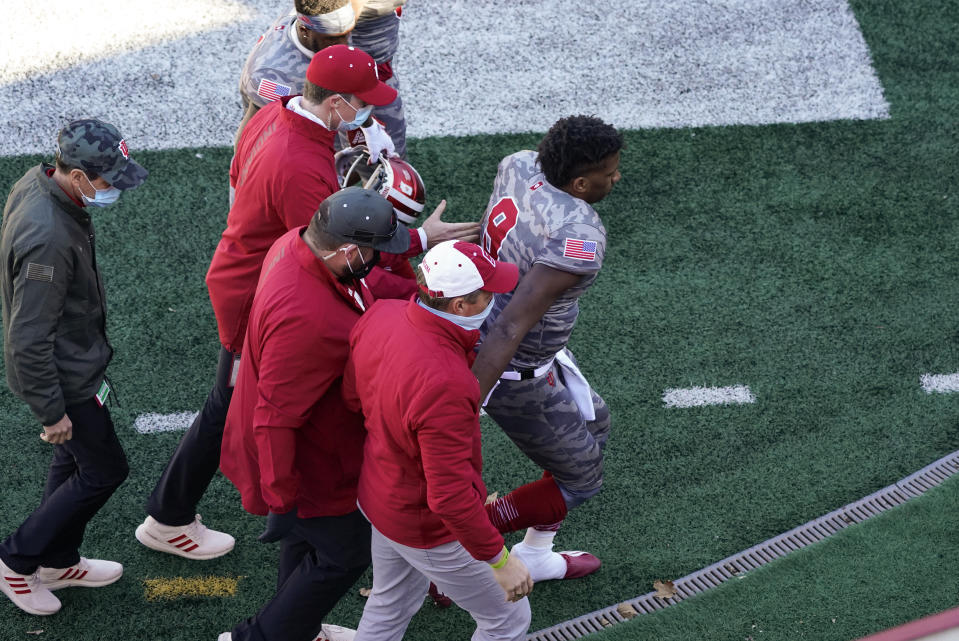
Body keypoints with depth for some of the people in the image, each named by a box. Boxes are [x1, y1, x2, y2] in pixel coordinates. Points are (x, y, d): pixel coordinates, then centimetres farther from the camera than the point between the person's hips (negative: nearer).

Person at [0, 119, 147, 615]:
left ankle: (57, 562, 42)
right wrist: (51, 411, -20)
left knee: (74, 458, 24)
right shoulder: (48, 238, -37)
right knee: (104, 470, 7)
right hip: (66, 375, -9)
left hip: (72, 357, 9)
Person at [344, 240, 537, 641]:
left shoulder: (380, 314, -16)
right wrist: (500, 560, -22)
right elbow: (450, 495, -33)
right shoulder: (444, 384, -39)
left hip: (379, 495, 8)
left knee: (391, 606, 32)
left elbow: (353, 396, 2)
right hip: (429, 528, -8)